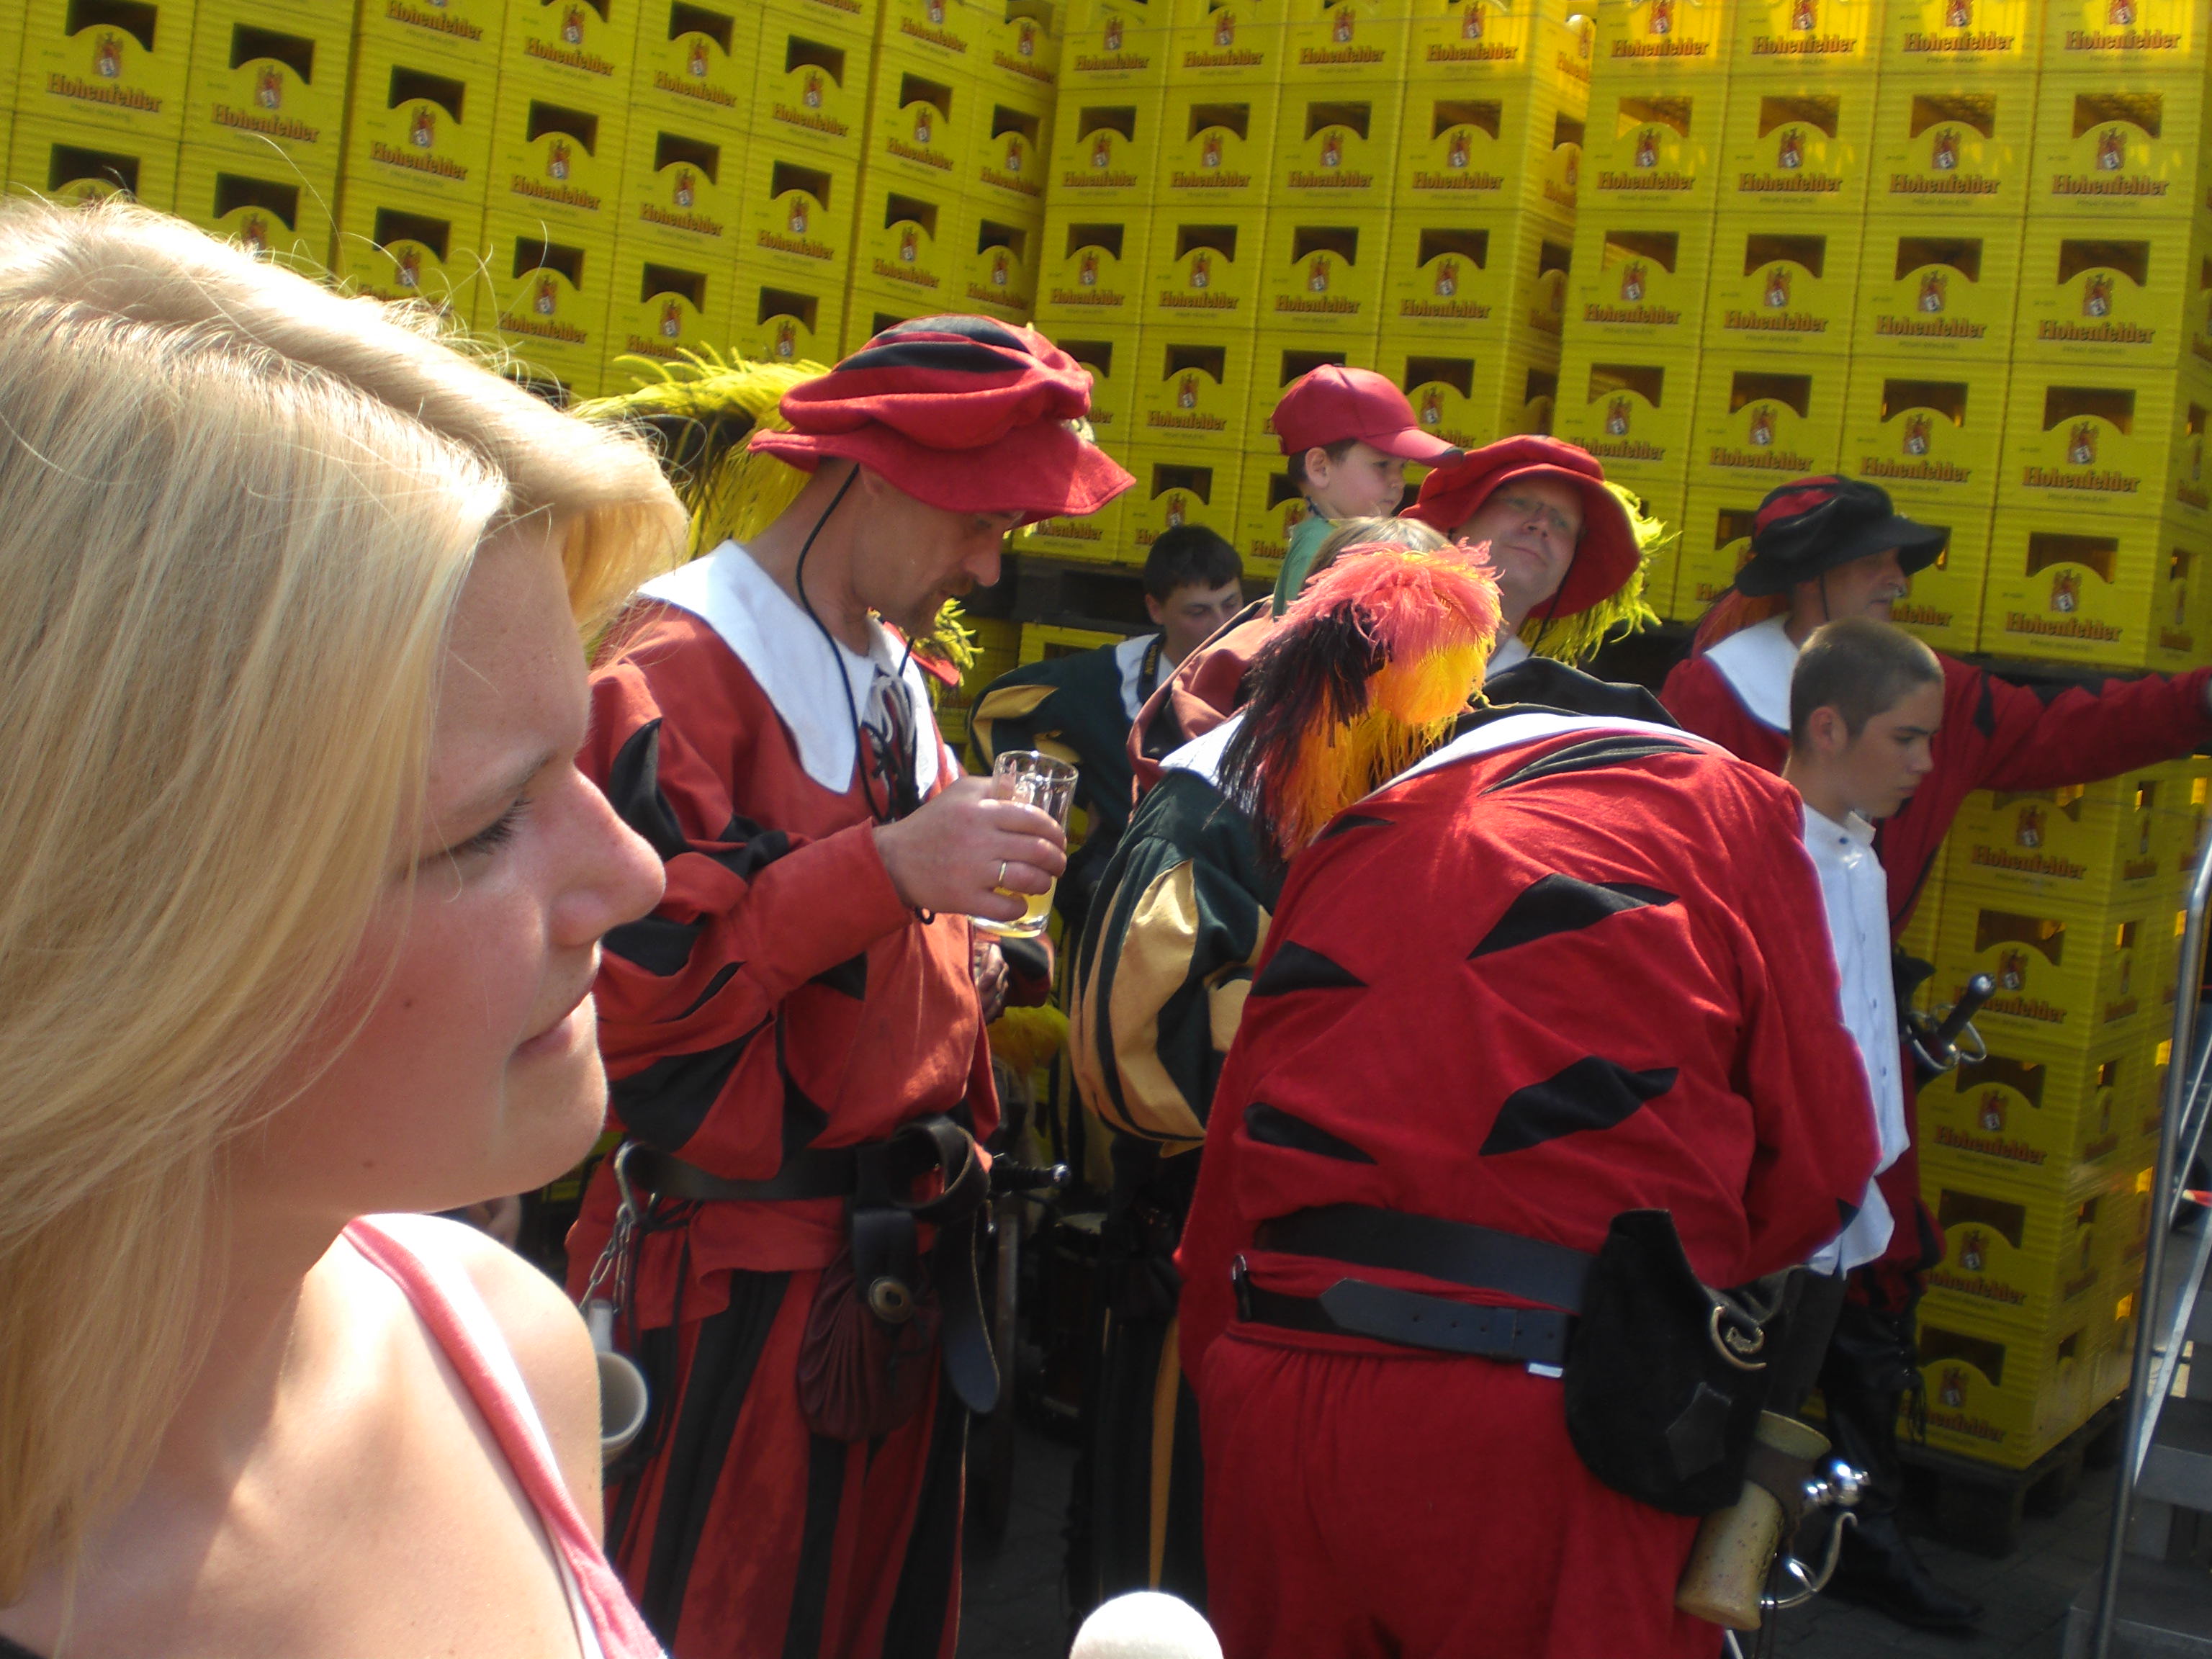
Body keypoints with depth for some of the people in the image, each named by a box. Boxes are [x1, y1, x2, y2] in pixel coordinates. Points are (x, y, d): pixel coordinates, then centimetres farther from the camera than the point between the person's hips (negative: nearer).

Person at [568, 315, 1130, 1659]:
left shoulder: (896, 677, 13)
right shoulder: (681, 662, -12)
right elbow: (625, 979, -21)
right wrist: (890, 864, -24)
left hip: (900, 1262, 8)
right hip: (740, 1279, -7)